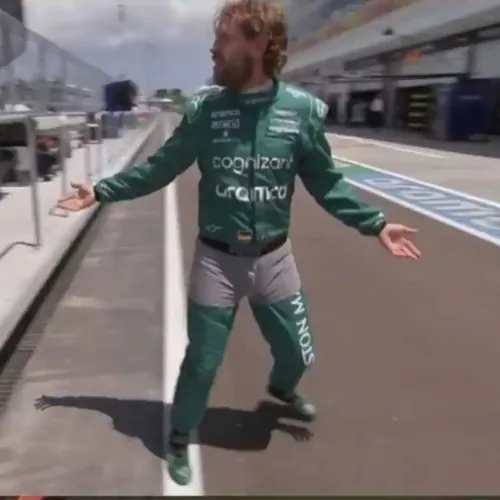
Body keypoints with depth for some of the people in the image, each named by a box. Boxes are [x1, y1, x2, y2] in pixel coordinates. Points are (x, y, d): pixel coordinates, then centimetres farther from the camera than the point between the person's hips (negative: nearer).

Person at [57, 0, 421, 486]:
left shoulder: (303, 109, -8)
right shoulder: (203, 110, -7)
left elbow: (326, 182, 2)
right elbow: (159, 168, 3)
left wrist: (375, 224, -1)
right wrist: (101, 191, 2)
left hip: (274, 259, 2)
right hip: (216, 260, -1)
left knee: (297, 353, 18)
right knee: (201, 363, 9)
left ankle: (281, 387, 55)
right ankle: (180, 438, 37)